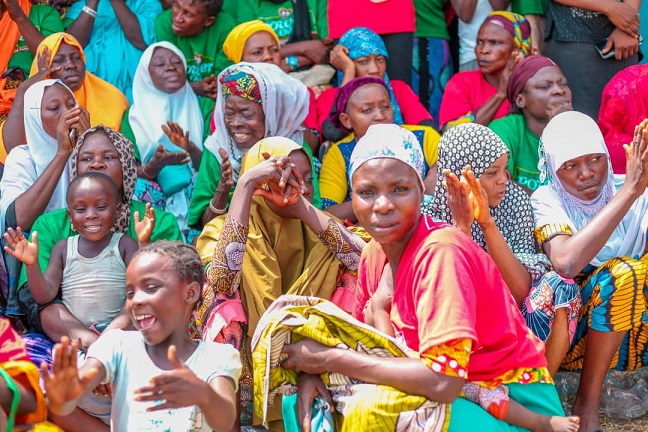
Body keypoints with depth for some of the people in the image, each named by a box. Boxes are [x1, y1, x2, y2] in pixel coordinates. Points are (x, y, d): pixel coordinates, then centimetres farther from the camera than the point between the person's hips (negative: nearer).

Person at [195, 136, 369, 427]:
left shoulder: (315, 232, 7)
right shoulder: (223, 231, -1)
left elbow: (366, 260, -11)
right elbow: (219, 276, -22)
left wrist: (303, 208, -16)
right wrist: (245, 184, -20)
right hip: (247, 370, -2)